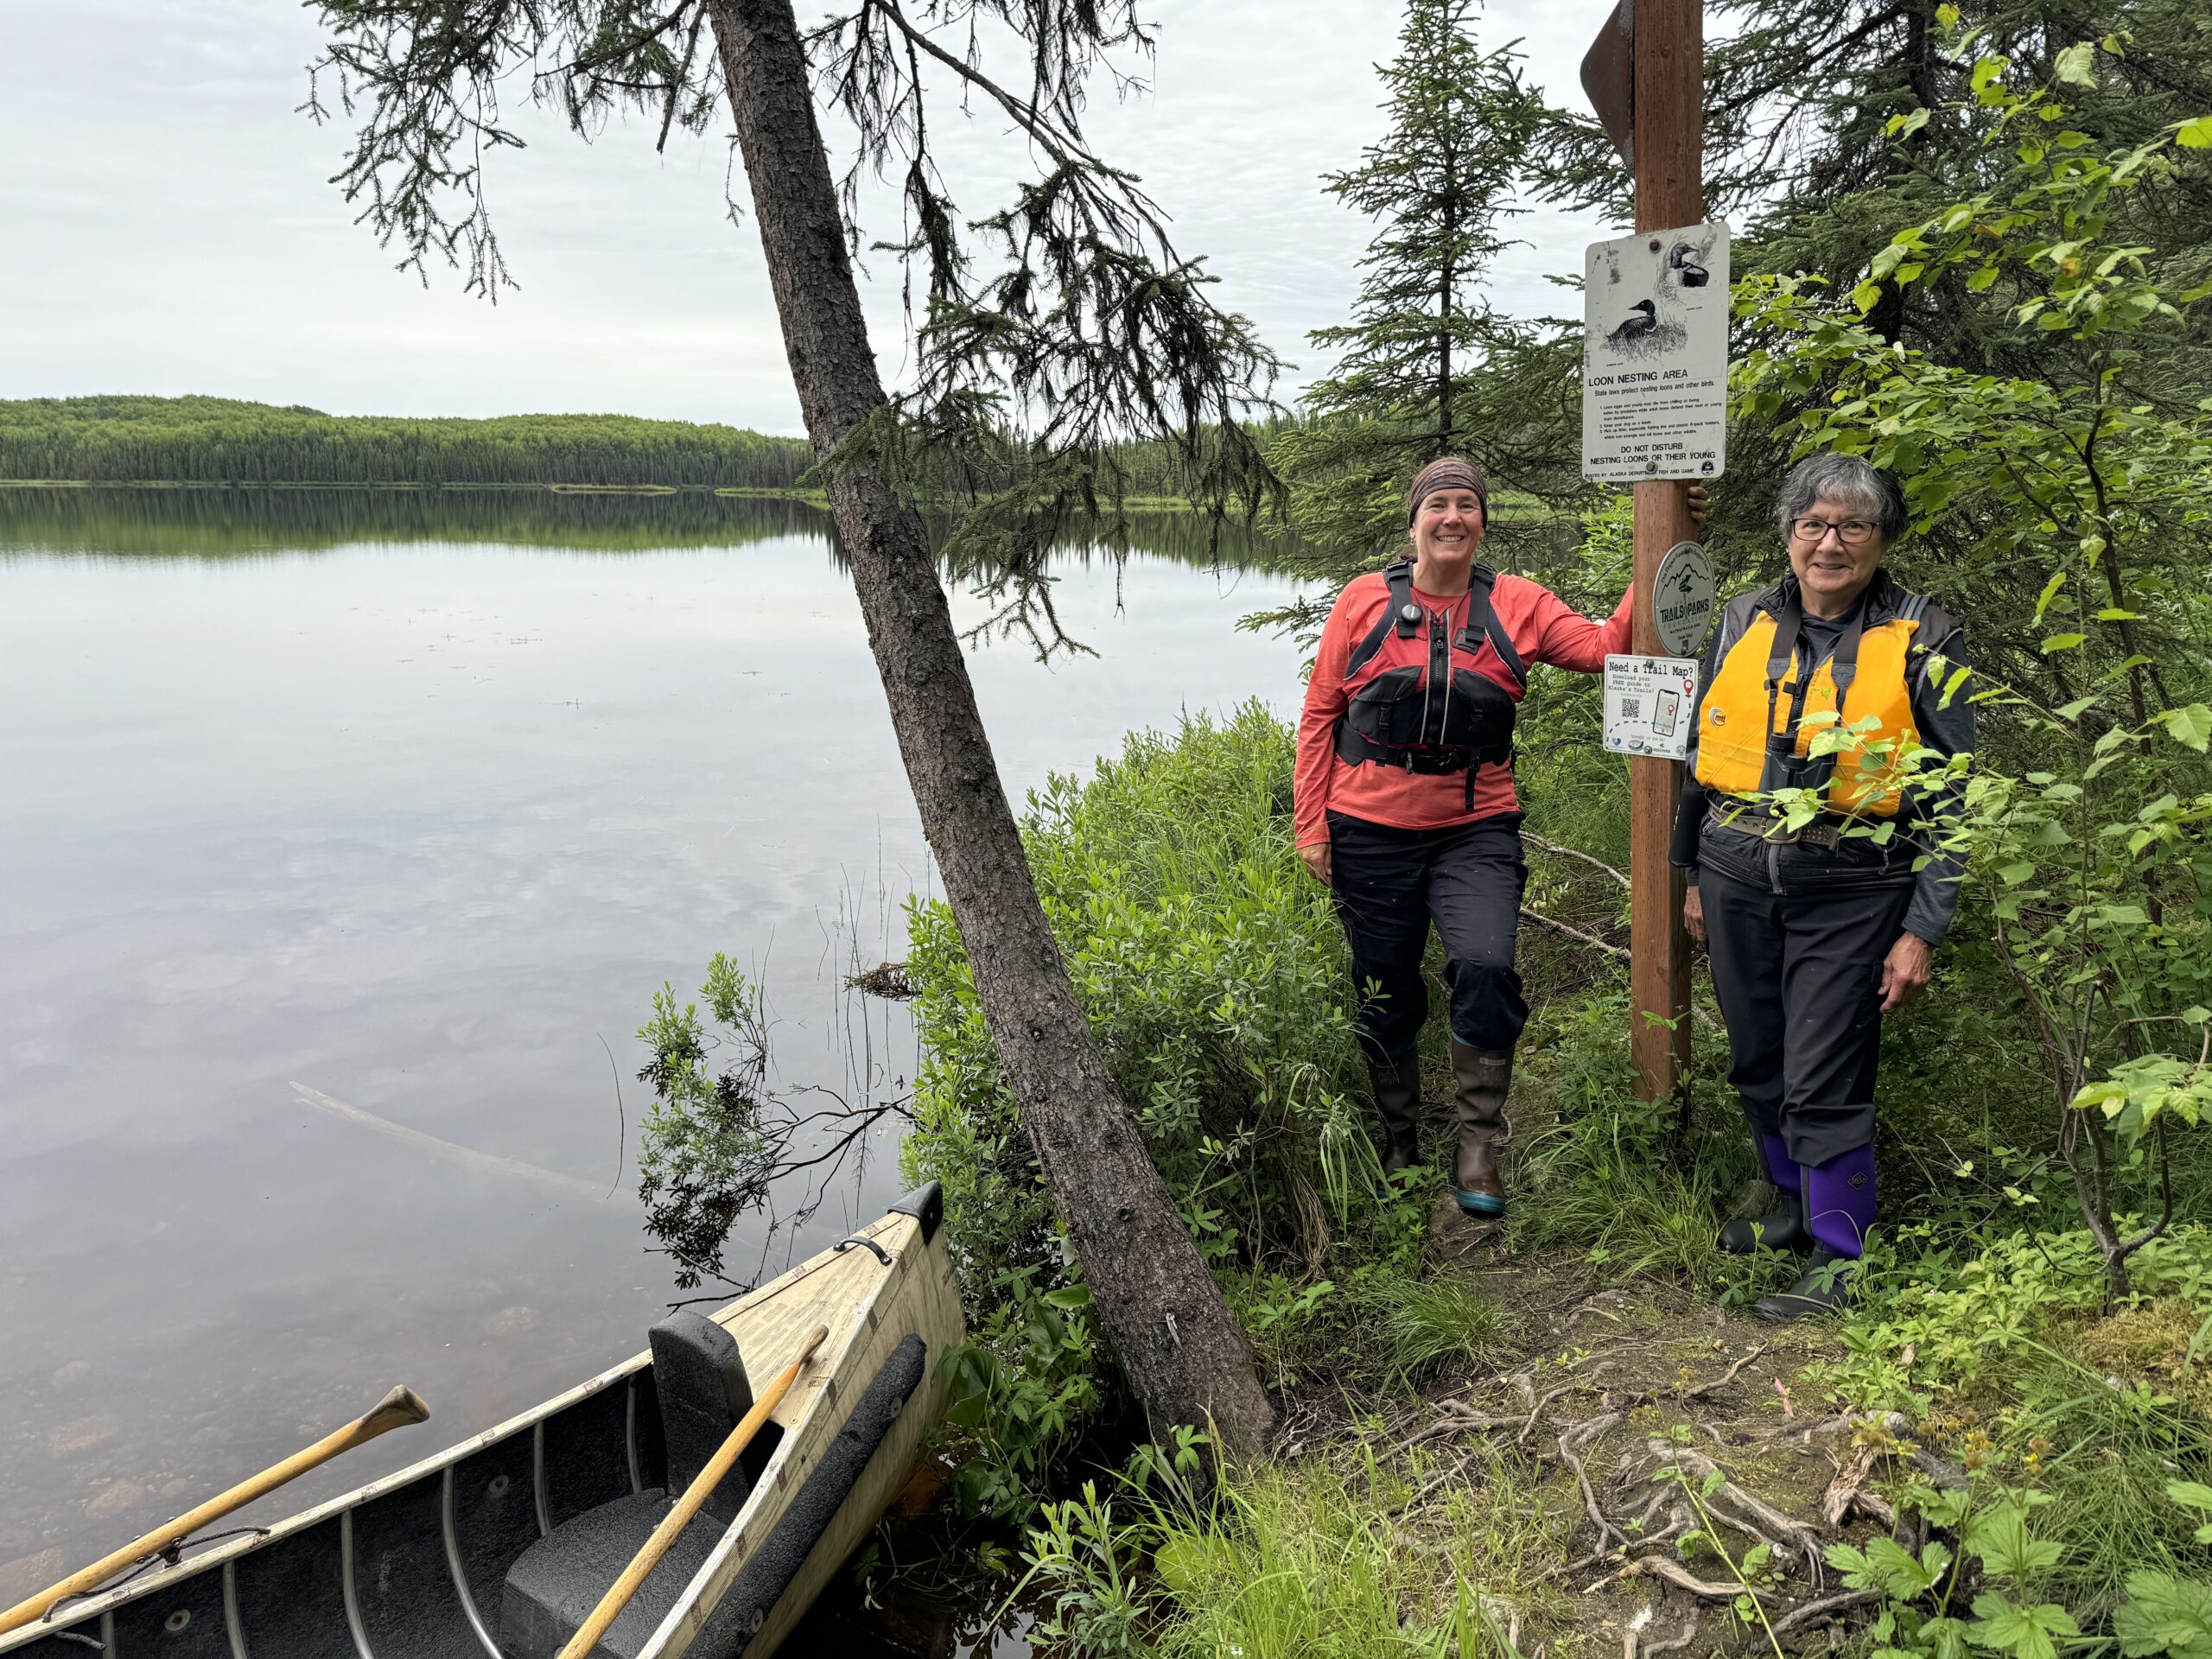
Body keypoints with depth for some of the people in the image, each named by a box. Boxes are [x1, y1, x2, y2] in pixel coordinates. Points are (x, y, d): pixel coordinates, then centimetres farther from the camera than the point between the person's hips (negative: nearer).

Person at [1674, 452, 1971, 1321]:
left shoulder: (1922, 641, -3)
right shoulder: (1745, 622, 7)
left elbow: (1953, 796, -3)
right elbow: (1704, 753, 16)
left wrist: (1923, 930, -8)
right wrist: (1695, 874, 16)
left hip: (1851, 890, -4)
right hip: (1738, 877, 4)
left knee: (1823, 1080, -3)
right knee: (1757, 1064, 14)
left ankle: (1837, 1257, 13)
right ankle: (1795, 1206, 35)